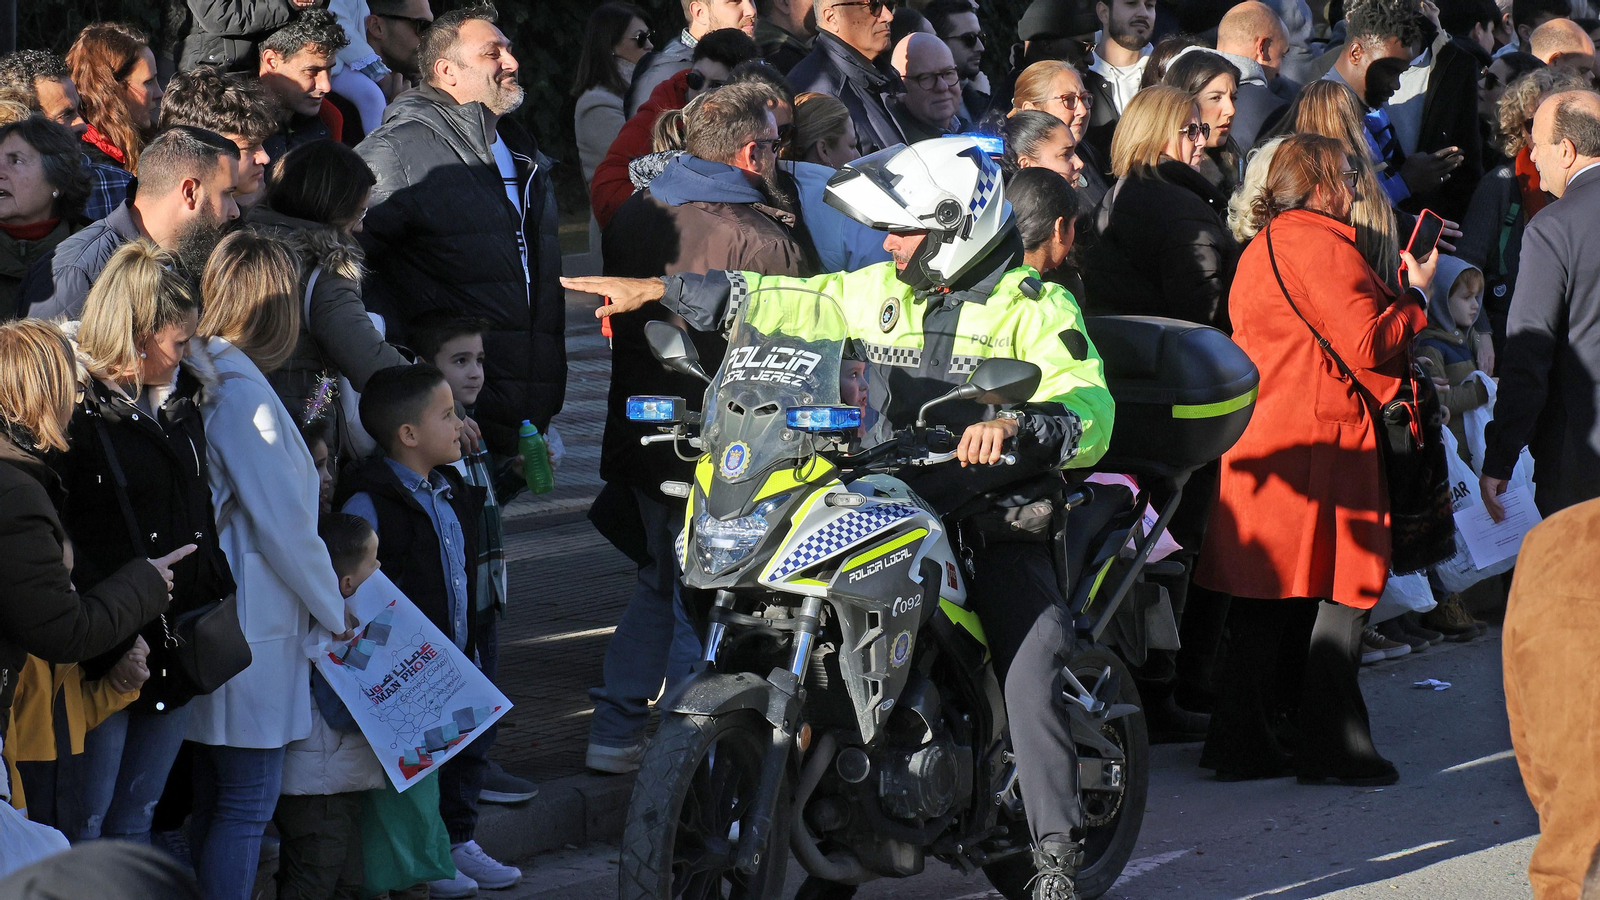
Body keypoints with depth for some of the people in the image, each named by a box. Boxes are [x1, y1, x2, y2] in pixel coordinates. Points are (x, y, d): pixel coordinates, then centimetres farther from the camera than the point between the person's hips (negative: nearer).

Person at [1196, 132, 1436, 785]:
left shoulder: (1260, 248, 19)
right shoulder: (1320, 244, -12)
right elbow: (1368, 342, -18)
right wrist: (1415, 296, -3)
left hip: (1258, 439, 10)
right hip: (1321, 438, -9)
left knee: (1267, 597, 11)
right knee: (1341, 593, -4)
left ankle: (1243, 743, 12)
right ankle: (1332, 747, -4)